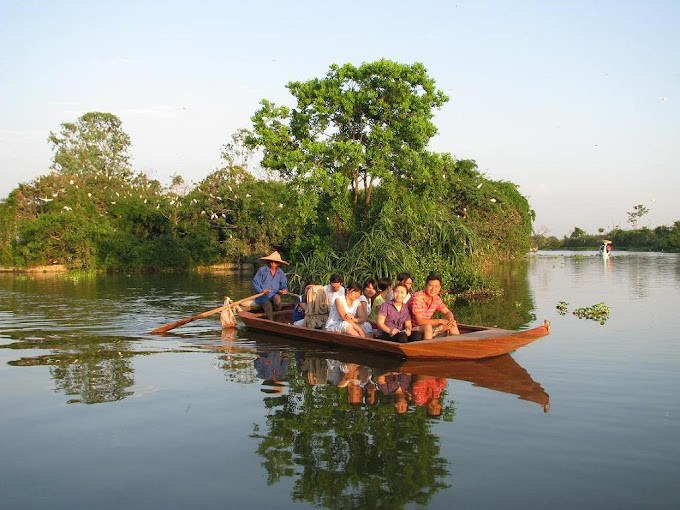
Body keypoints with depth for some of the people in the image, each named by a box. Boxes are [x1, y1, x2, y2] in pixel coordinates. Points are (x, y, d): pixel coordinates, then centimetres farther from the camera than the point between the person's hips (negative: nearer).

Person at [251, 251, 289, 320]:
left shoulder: (280, 273, 10)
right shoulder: (262, 270, -2)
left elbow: (284, 285, 15)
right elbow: (255, 283, -3)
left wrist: (285, 290, -10)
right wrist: (261, 291, -20)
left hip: (274, 295, 2)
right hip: (263, 297, -2)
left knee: (277, 298, -34)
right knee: (268, 306, -32)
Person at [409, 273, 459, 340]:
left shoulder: (436, 298, 1)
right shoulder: (417, 297, -23)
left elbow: (448, 312, 11)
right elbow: (420, 321, -28)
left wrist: (451, 319, -14)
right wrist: (440, 321, -25)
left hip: (428, 326, 8)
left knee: (452, 324, 1)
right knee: (428, 327, -37)